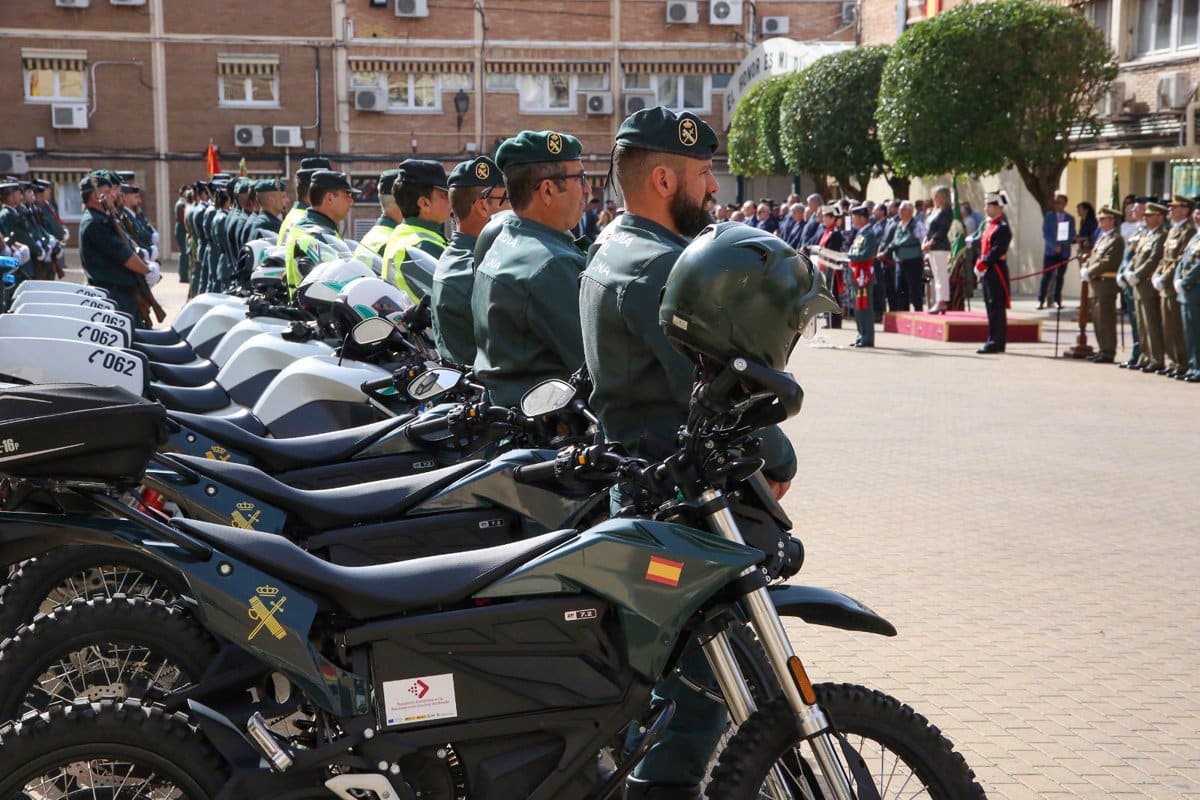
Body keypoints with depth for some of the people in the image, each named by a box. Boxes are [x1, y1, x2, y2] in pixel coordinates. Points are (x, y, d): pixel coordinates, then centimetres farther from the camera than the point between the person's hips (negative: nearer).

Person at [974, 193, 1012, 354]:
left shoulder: (1002, 228, -13)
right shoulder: (988, 225, 16)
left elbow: (997, 251, -20)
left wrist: (982, 264, -19)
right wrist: (979, 264, 7)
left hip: (996, 271, -10)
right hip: (987, 271, 10)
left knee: (996, 308, -8)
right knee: (991, 307, 12)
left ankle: (996, 343, -7)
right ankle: (994, 341, 18)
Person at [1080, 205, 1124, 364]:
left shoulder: (1116, 239, -11)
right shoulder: (1102, 237, 20)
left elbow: (1107, 262, -19)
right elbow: (1093, 256, 20)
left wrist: (1089, 273, -16)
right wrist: (1084, 269, 1)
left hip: (1106, 283, -9)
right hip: (1097, 283, 9)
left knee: (1106, 319, -6)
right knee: (1097, 318, 13)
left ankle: (1108, 352, -1)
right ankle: (1102, 349, 21)